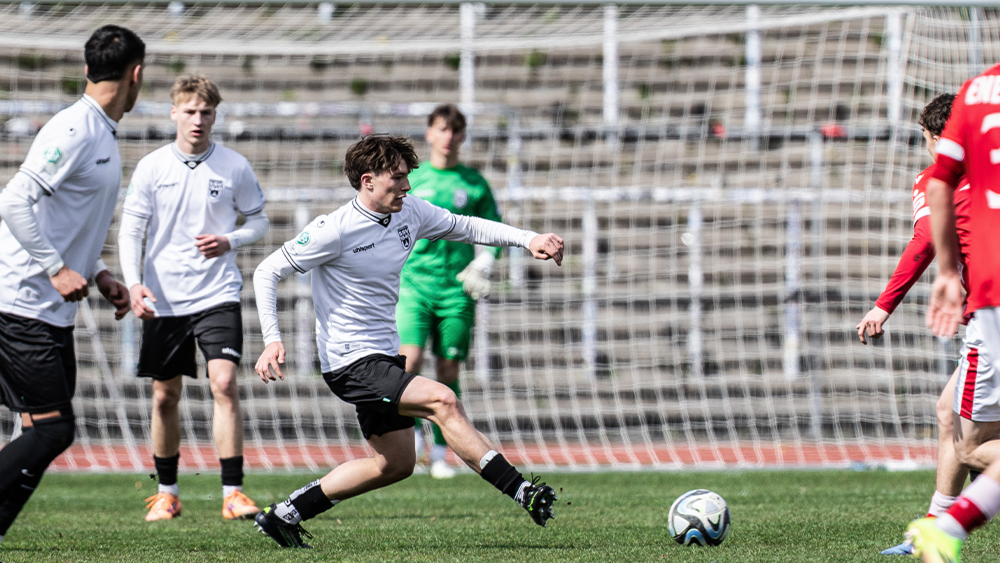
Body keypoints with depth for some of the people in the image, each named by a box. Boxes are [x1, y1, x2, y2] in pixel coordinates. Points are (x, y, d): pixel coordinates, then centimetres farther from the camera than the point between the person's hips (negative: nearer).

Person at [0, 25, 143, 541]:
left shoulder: (103, 135, 16)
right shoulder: (74, 130, -15)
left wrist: (99, 275, 15)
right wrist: (57, 270, -21)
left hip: (53, 313, 10)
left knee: (52, 430, 6)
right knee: (50, 430, -13)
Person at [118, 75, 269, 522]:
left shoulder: (234, 167, 0)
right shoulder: (151, 167, 0)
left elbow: (258, 220, 10)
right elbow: (130, 229, 1)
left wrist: (230, 241, -10)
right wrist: (133, 282, -13)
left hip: (217, 295, -1)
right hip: (163, 299, 2)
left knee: (224, 384, -16)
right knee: (165, 396, 8)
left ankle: (232, 492, -13)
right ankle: (167, 492, 23)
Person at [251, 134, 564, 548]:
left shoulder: (410, 212, 2)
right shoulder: (335, 230, -18)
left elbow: (466, 227, 13)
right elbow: (267, 272, -12)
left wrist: (529, 240, -1)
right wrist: (272, 339, -21)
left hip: (383, 356, 9)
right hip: (350, 360, -9)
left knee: (396, 463, 13)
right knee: (442, 401, -22)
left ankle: (284, 515, 19)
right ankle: (522, 492, -22)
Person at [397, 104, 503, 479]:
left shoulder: (474, 184, 7)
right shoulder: (409, 179, 7)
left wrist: (483, 263, -4)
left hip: (456, 289, 1)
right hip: (413, 282, -1)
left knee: (448, 369, 0)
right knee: (410, 360, -17)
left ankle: (439, 454, 9)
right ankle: (413, 432, 3)